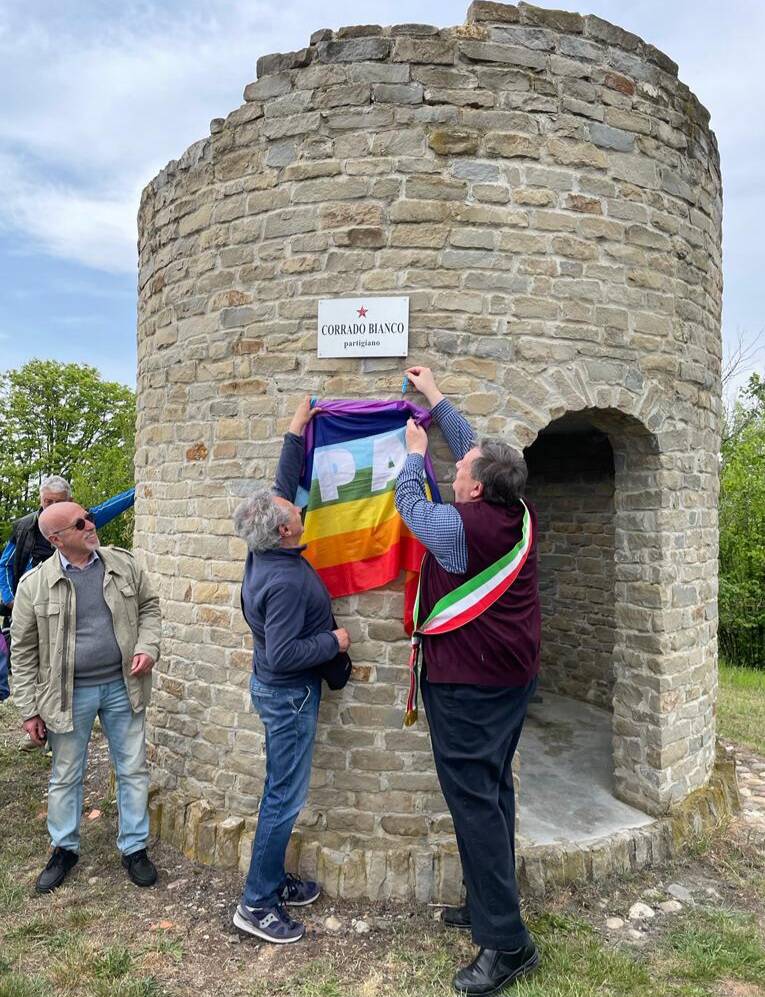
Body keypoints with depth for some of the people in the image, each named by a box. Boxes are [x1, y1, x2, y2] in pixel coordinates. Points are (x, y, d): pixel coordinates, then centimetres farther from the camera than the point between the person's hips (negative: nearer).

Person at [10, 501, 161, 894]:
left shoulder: (123, 563, -3)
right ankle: (64, 849, 38)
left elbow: (148, 606, 9)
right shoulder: (34, 584, -8)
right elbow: (23, 651, -3)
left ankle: (134, 847, 29)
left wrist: (147, 647, -8)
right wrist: (29, 710, -2)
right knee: (66, 776, 16)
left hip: (122, 685, 2)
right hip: (70, 693, -1)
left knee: (133, 770, 11)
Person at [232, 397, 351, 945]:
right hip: (289, 694, -9)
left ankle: (274, 879, 35)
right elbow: (284, 655, -30)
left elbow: (285, 486, 7)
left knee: (282, 789, 20)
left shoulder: (268, 553, -3)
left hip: (282, 689, 9)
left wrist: (297, 431, 9)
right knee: (286, 796, 3)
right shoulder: (285, 580, -29)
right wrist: (334, 642, -16)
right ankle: (257, 904, 17)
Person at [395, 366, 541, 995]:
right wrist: (434, 396, 22)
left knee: (473, 800, 0)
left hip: (467, 686, -9)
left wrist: (416, 452, 15)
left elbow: (408, 500, -2)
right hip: (514, 680, 9)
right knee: (494, 790, 18)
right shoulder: (518, 514, 0)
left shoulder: (458, 525, -22)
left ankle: (507, 942, 9)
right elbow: (471, 445, 12)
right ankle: (489, 905, 34)